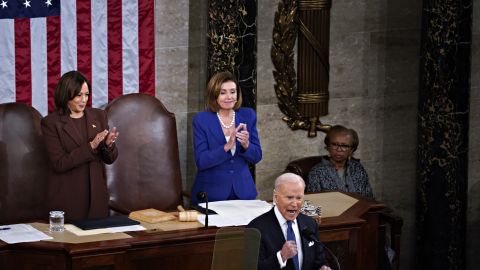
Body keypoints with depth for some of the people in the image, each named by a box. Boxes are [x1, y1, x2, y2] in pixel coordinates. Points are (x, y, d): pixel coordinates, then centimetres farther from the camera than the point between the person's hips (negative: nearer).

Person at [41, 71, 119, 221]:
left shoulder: (98, 116, 6)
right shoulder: (51, 123, -7)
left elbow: (110, 159, 8)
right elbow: (59, 164, -14)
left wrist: (108, 144, -14)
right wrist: (90, 146, -21)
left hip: (96, 194, 4)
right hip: (67, 197, -4)